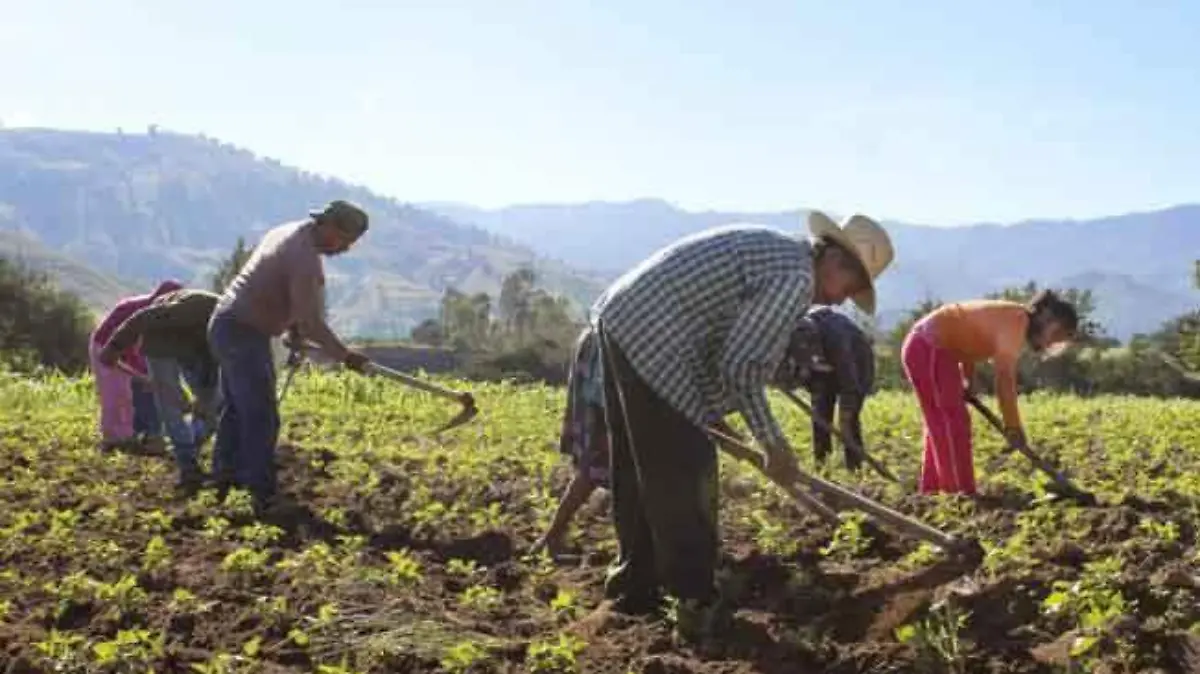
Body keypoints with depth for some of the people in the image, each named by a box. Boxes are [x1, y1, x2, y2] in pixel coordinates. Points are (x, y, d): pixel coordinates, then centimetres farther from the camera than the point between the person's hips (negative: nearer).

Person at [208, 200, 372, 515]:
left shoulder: (286, 232, 8)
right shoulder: (306, 260, -22)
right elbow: (311, 323, -22)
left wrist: (293, 328, 16)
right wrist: (345, 355, -12)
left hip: (224, 324, 10)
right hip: (244, 335, -10)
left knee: (237, 407, 22)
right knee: (262, 418, -7)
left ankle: (225, 473, 34)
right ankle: (264, 497, -5)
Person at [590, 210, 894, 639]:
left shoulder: (774, 251, 20)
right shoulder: (796, 277, -11)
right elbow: (741, 365, -15)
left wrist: (710, 409, 27)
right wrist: (773, 443, -6)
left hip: (621, 322, 10)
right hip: (651, 343, -10)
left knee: (638, 474, 18)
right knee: (684, 477, -3)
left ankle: (635, 588, 27)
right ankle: (695, 603, 3)